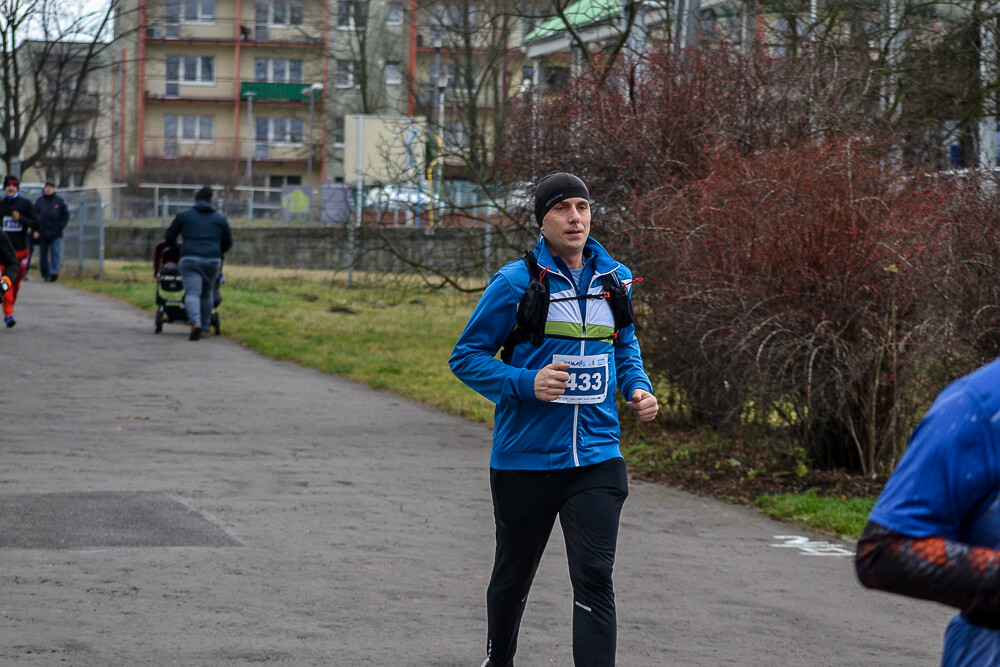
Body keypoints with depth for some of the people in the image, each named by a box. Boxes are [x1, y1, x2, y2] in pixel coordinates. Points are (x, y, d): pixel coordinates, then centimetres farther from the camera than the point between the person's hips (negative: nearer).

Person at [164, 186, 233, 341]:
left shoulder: (184, 215, 11)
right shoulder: (220, 218, 16)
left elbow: (169, 238, 15)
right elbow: (228, 243, 21)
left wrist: (176, 247, 36)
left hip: (190, 259, -2)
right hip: (213, 260, 2)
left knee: (192, 293, -9)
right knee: (207, 294, 17)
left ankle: (195, 322, -32)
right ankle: (205, 327, 20)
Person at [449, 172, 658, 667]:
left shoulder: (615, 279, 5)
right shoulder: (516, 282, -9)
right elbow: (466, 357, -6)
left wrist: (638, 387, 2)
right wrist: (527, 383, -20)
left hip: (597, 459, 2)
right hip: (525, 459, -2)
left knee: (594, 579, -10)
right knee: (513, 576, 16)